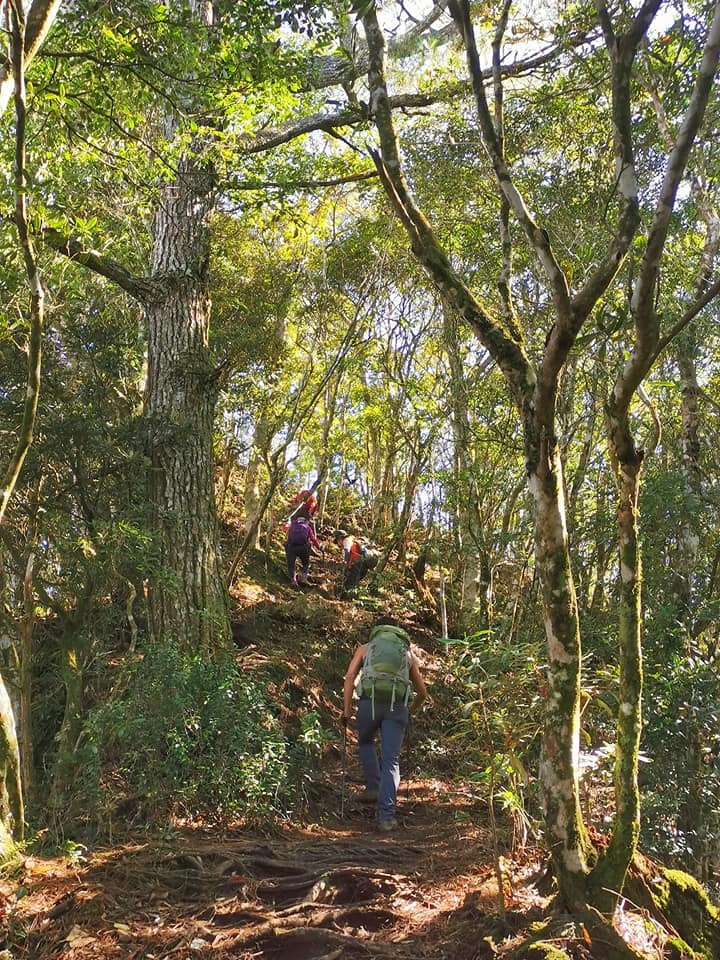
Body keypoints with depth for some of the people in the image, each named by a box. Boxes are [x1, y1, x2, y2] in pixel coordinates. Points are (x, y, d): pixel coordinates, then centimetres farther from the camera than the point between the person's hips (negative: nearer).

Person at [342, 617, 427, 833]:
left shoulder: (365, 648, 23)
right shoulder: (409, 654, 27)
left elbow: (350, 676, 6)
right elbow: (422, 692, 29)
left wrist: (346, 710, 6)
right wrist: (411, 709, 47)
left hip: (370, 701, 0)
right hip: (397, 704, 0)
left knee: (366, 742, 29)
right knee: (391, 762, 4)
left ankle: (373, 788, 20)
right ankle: (386, 816, -3)